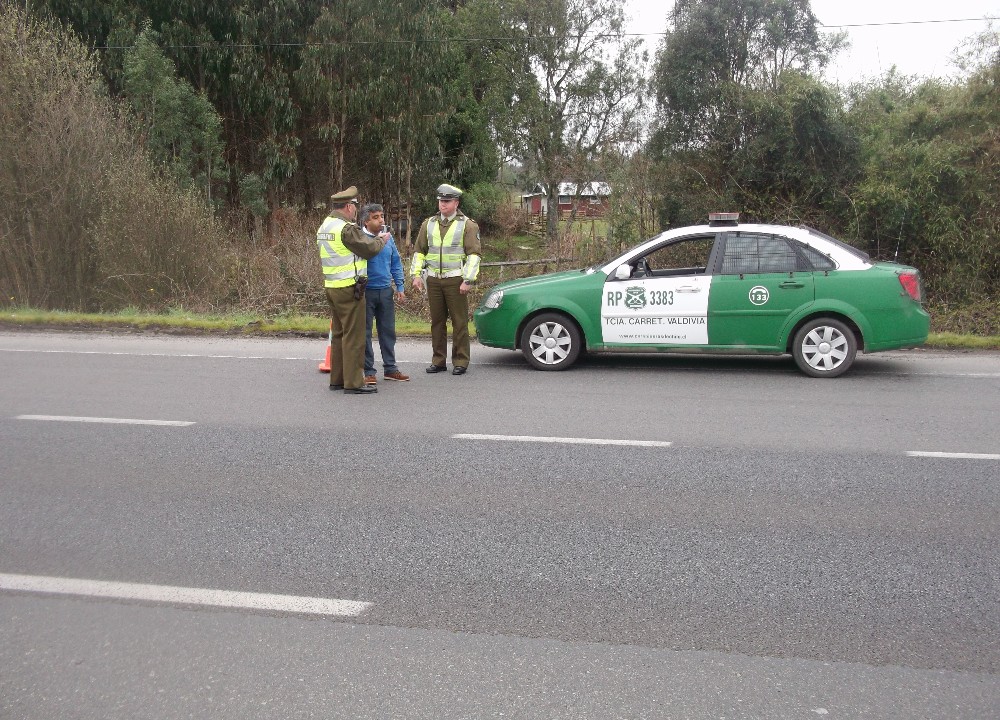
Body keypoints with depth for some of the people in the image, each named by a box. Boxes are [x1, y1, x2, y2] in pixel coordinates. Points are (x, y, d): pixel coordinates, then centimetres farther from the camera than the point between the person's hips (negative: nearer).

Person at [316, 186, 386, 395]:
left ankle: (337, 379, 21)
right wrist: (382, 240, 6)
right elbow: (369, 248, -12)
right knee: (354, 336, -5)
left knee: (338, 334, 15)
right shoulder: (346, 229, -16)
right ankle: (353, 383, -3)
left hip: (331, 287, 10)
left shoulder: (324, 227, 13)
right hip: (349, 289, -9)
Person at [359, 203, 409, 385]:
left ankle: (390, 368, 21)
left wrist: (400, 287, 10)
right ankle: (368, 371, 10)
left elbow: (396, 262, 13)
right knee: (365, 333, 2)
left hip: (385, 290, 5)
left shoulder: (388, 237, 8)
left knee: (388, 331, 11)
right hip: (366, 292, -5)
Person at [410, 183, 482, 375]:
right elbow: (419, 251, 17)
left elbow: (474, 253, -5)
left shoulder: (467, 225, -1)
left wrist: (468, 280, -12)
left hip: (455, 280, -4)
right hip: (433, 280, 4)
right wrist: (416, 274, 6)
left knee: (459, 322, -2)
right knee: (437, 321, 8)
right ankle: (438, 360, 15)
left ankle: (460, 361, 4)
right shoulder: (428, 224, 13)